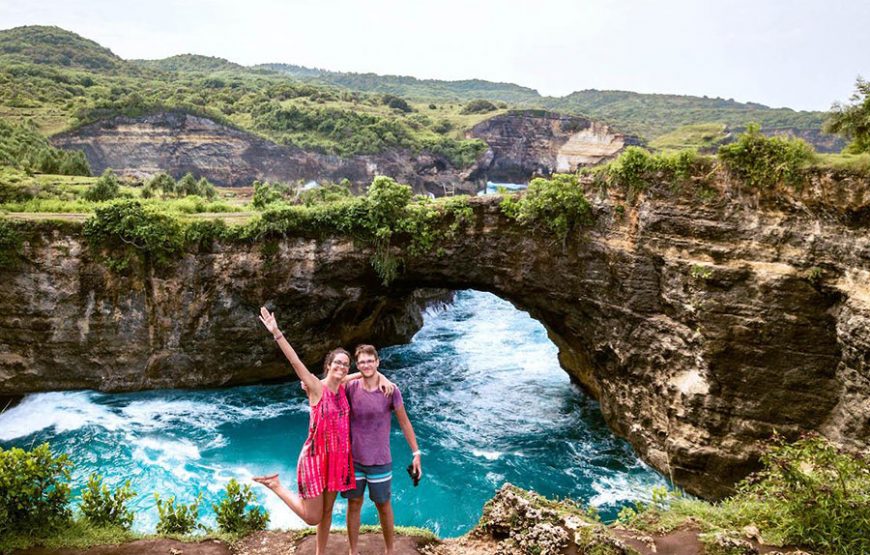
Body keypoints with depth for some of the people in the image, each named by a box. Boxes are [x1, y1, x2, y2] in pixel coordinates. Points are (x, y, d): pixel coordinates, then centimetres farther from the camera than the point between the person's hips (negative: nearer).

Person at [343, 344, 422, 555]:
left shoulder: (390, 390, -10)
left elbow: (404, 423, -2)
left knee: (383, 506, 13)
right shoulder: (350, 388, -7)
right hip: (353, 459, 1)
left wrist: (416, 453, -1)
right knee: (354, 505, 12)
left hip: (380, 461, -1)